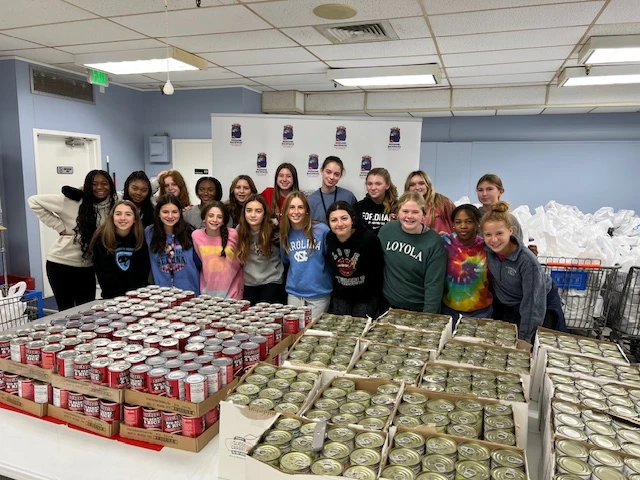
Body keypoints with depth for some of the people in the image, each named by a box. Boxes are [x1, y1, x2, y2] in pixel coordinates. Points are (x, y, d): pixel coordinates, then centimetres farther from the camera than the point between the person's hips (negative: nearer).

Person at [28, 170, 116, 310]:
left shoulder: (113, 207, -1)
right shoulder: (70, 202, -12)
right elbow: (34, 201, -8)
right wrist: (59, 227, -11)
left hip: (87, 267, 3)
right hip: (61, 263, -3)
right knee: (66, 310, 8)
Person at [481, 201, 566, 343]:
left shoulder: (527, 261, -35)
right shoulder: (487, 250, -22)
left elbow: (533, 302, -29)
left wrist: (523, 338, -25)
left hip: (542, 303, -4)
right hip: (507, 305, 5)